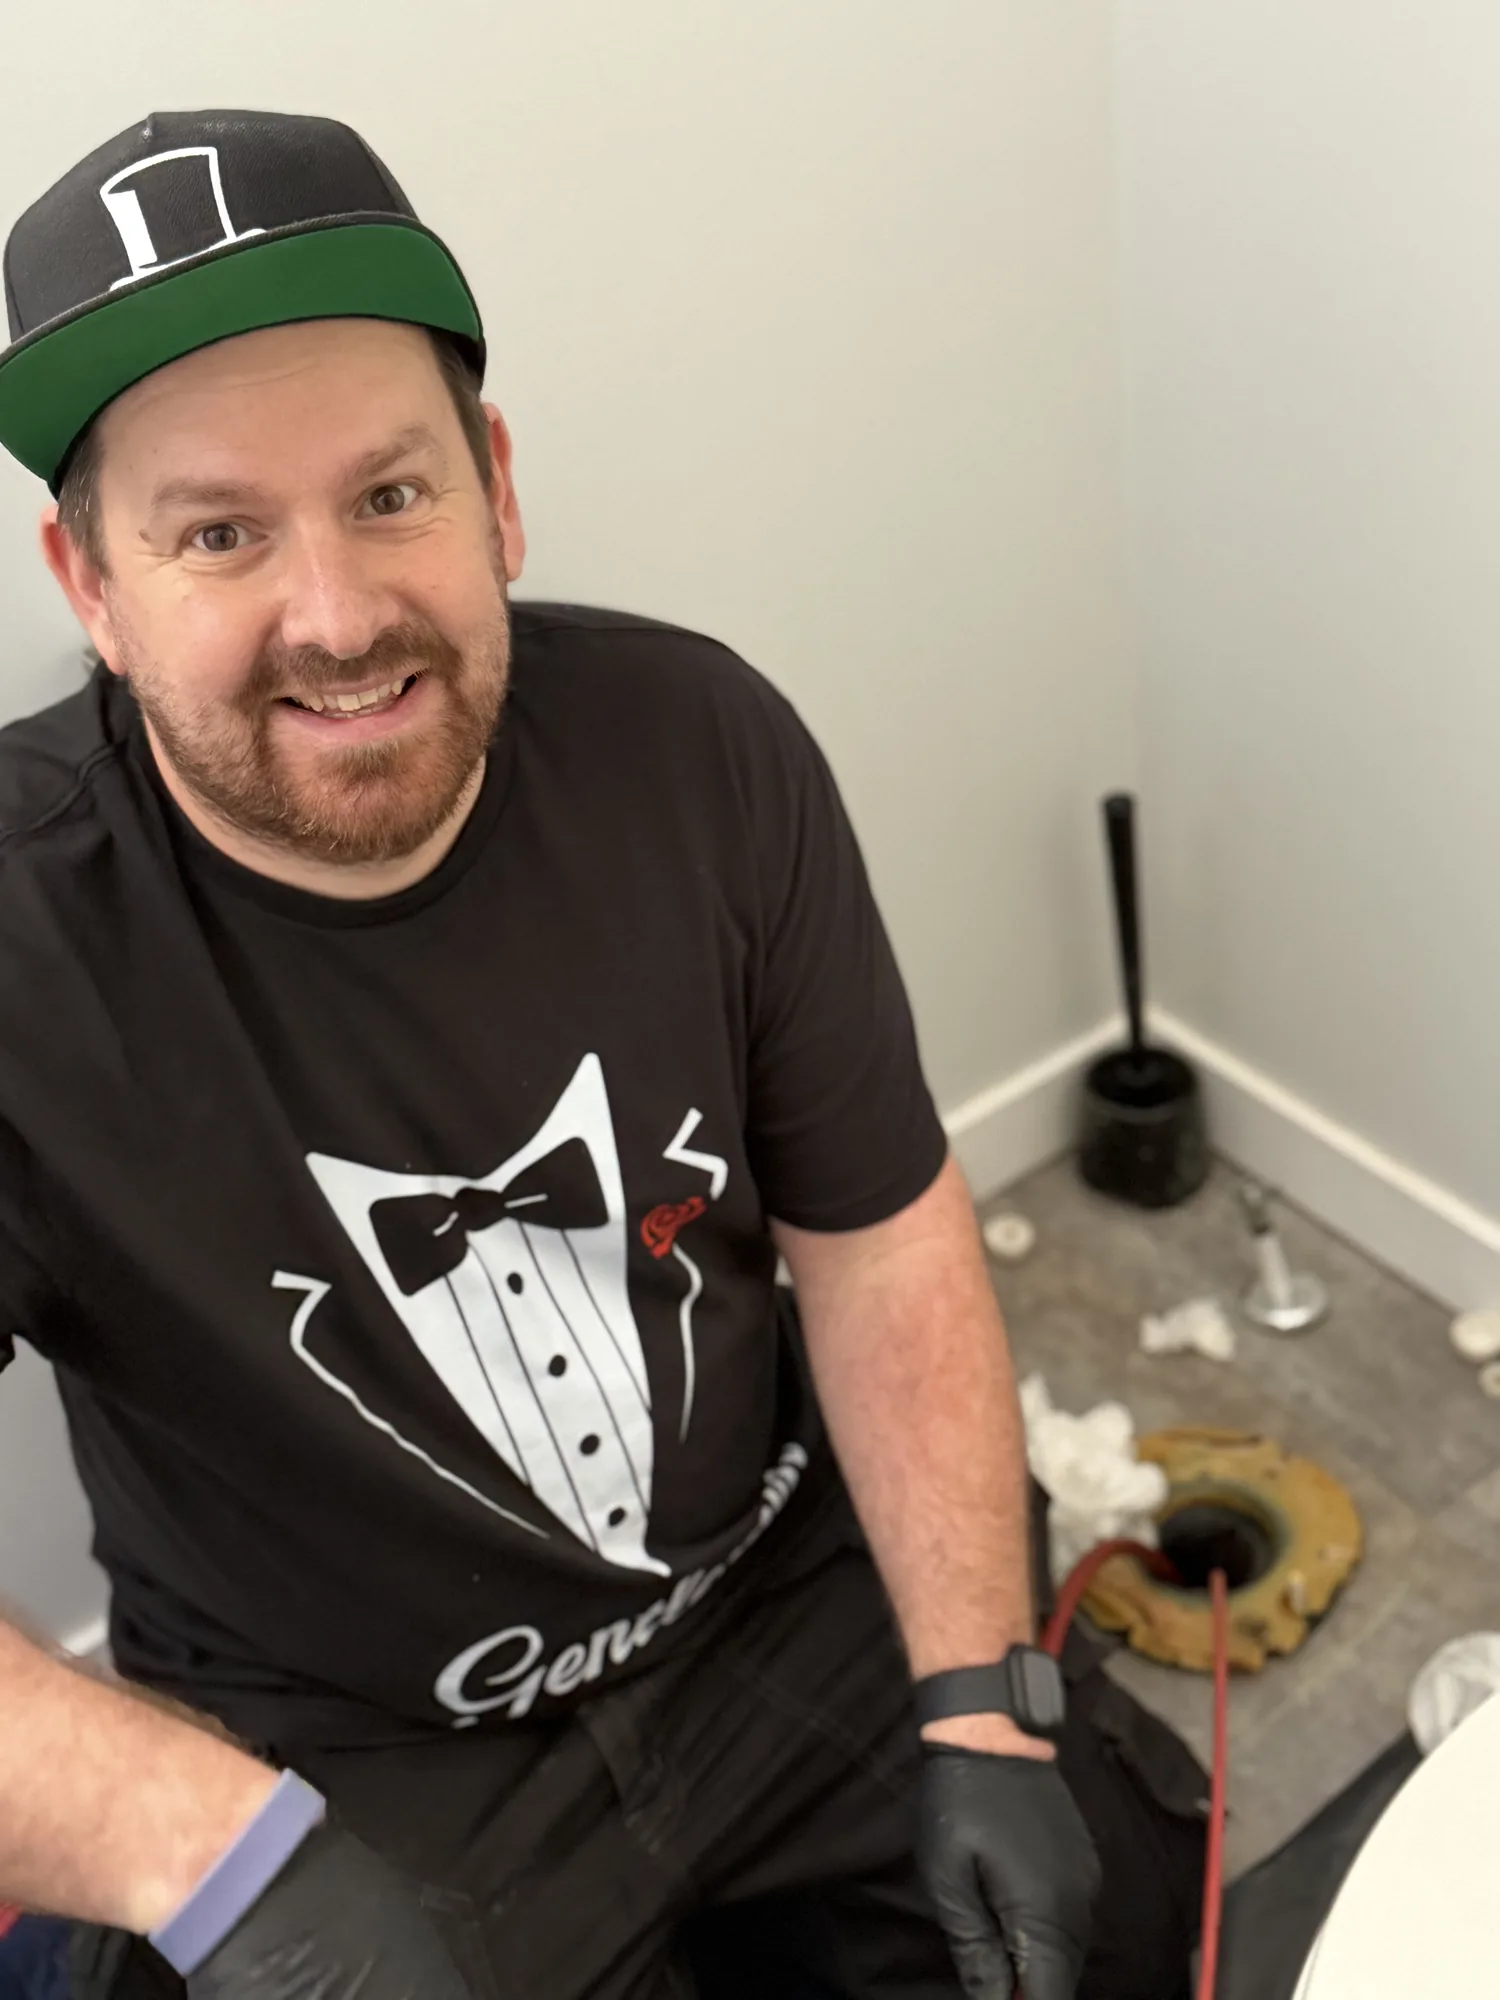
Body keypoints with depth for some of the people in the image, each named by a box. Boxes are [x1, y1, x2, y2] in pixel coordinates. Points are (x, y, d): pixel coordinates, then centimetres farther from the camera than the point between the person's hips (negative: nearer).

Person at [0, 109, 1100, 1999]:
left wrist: (982, 1704, -11)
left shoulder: (697, 744, -15)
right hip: (348, 1791, -2)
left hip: (797, 1601, 3)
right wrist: (217, 1847, -47)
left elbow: (878, 1238, -7)